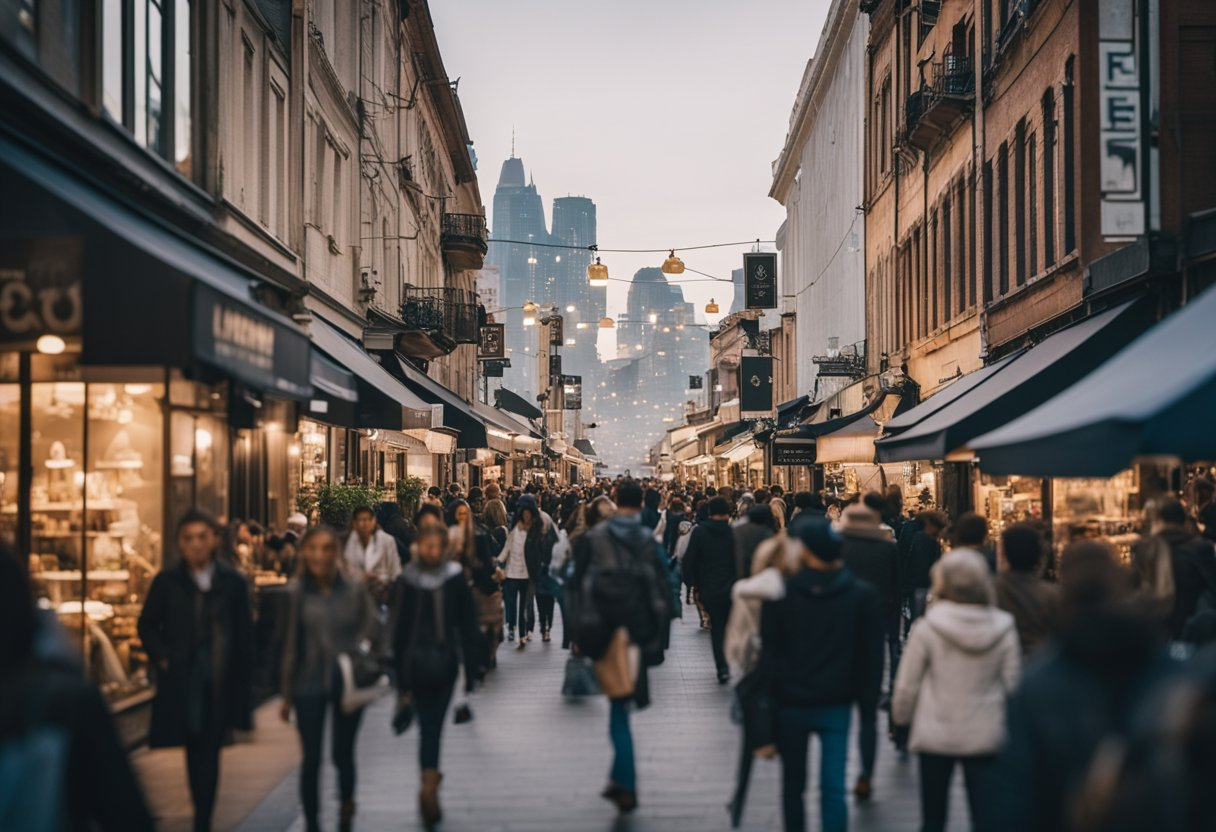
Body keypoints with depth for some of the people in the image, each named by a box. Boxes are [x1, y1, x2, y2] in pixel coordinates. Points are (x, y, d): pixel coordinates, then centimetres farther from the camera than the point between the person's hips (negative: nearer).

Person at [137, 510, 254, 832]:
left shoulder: (233, 582, 3)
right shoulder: (167, 582, 3)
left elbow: (244, 636, 4)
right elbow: (147, 625, 11)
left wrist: (243, 683, 1)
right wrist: (161, 657, -5)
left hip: (220, 682, -1)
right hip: (182, 681, 1)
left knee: (209, 751, -4)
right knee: (195, 750, 9)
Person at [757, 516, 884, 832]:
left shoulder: (780, 594, -8)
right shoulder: (863, 595, -5)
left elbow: (768, 651, -4)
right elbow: (872, 654, -2)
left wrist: (771, 693, 5)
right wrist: (866, 696, 7)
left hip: (791, 702, 0)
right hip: (837, 703, 0)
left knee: (793, 785, 16)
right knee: (833, 788, 1)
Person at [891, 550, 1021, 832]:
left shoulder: (927, 629, -11)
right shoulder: (1003, 629, -5)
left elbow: (907, 685, -6)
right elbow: (1013, 684, 0)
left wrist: (901, 716, 11)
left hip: (935, 734, -1)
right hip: (986, 735, 1)